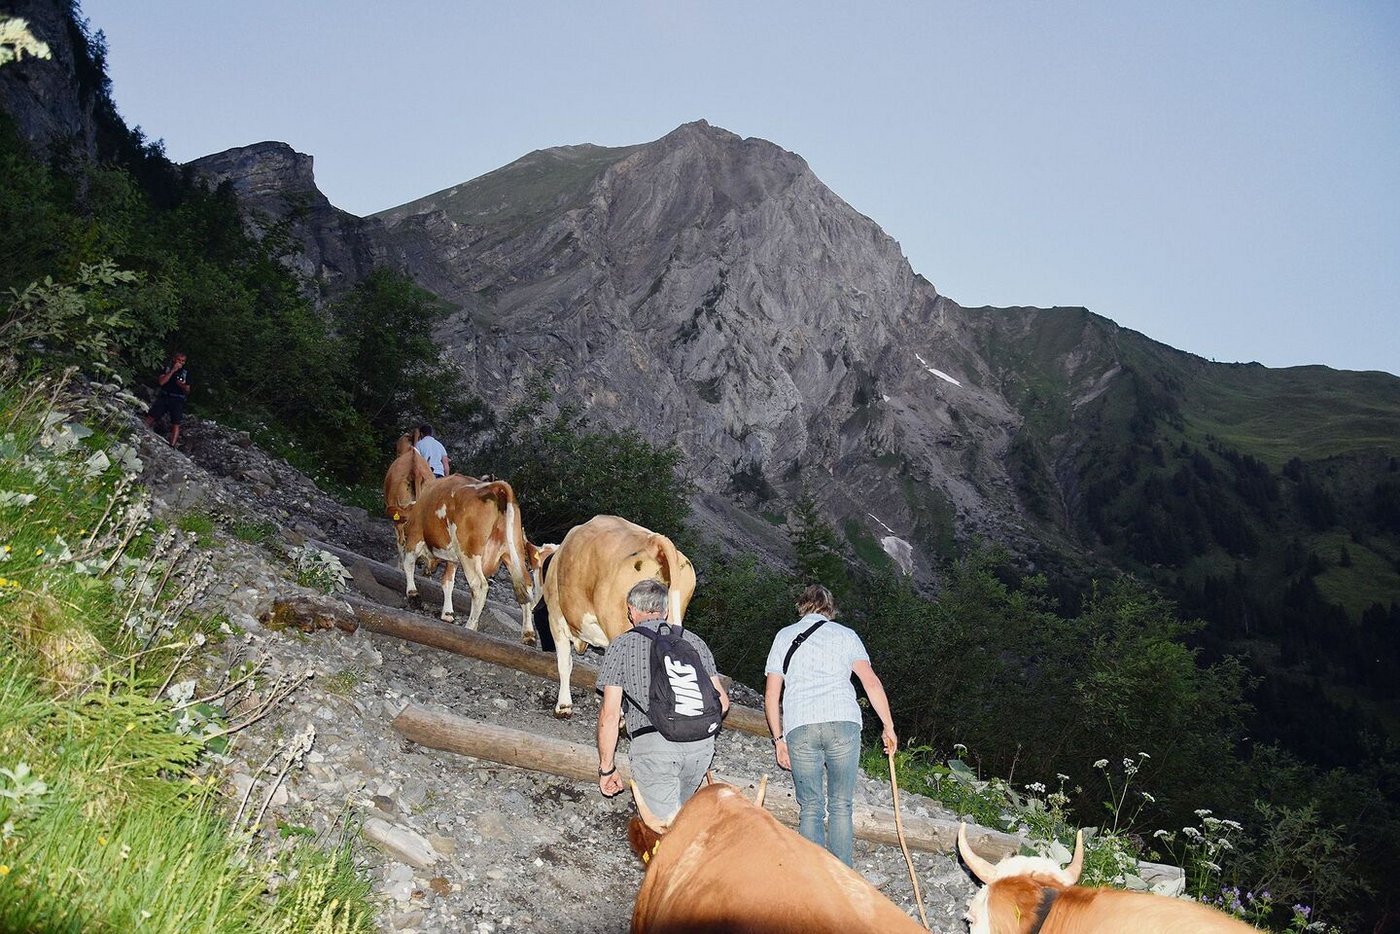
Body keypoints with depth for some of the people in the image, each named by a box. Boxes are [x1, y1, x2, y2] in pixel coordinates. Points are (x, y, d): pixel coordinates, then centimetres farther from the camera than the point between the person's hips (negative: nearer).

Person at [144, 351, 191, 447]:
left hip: (178, 400, -1)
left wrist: (183, 386, -15)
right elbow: (161, 382, -10)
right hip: (163, 396, 1)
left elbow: (187, 391, 9)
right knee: (150, 417, -6)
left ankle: (172, 446, -13)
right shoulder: (167, 368, 5)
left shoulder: (186, 372, 7)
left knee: (176, 424, -8)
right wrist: (172, 370, -13)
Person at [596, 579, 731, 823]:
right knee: (678, 808, 27)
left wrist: (606, 768, 10)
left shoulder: (621, 646, 8)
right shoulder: (694, 640, 17)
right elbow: (722, 701, 15)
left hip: (652, 742, -4)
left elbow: (610, 715, 2)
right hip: (701, 743, 4)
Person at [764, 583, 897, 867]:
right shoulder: (845, 634, 15)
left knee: (810, 808, 9)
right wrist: (889, 728, 10)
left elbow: (771, 693, 14)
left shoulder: (784, 636, 18)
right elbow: (871, 683, 5)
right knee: (841, 806, 9)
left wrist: (778, 739, 18)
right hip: (843, 723, 0)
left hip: (799, 728, 1)